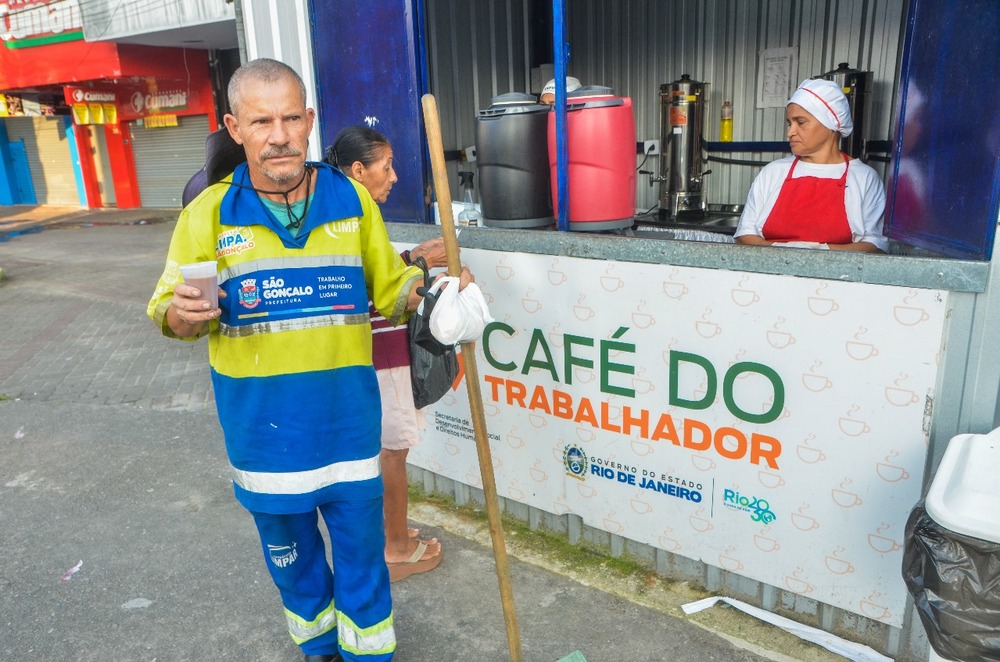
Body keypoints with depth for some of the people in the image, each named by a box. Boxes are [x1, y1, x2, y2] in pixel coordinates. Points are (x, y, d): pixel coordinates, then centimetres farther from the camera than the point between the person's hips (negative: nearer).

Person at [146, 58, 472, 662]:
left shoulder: (352, 199, -2)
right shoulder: (209, 212, -5)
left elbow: (387, 288, 5)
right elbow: (169, 309, 0)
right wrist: (182, 314, -23)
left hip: (347, 419, 0)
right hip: (263, 427, 1)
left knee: (361, 548, 12)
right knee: (289, 549, 21)